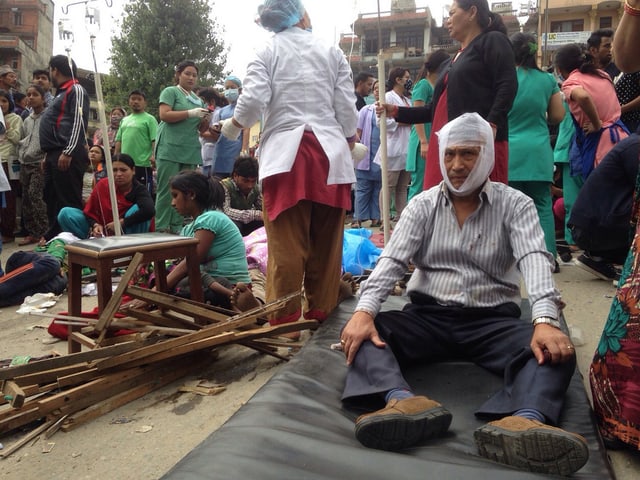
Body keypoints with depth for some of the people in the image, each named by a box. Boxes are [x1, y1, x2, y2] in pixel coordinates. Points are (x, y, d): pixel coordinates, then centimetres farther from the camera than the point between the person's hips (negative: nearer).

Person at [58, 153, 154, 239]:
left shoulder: (139, 190, -15)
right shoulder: (102, 185, -5)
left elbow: (149, 211, -38)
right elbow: (89, 211, 3)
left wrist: (121, 223, -32)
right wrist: (95, 225, -20)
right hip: (102, 232, 4)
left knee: (137, 208, -30)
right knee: (65, 213, -12)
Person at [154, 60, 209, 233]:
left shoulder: (198, 100, 20)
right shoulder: (170, 91, 4)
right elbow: (164, 115, -9)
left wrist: (205, 120, -2)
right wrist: (191, 113, -15)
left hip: (190, 152, 6)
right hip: (170, 149, -6)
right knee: (166, 190, -7)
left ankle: (176, 229, 8)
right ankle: (161, 229, -4)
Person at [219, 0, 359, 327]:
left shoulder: (266, 53, 7)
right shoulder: (331, 51, 12)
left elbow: (254, 100, -7)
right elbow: (346, 107, 8)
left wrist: (233, 125, 12)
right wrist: (350, 142, 25)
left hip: (286, 153, -2)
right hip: (329, 152, 2)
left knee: (287, 243, -1)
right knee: (326, 240, 8)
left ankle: (285, 318, 4)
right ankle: (321, 309, 17)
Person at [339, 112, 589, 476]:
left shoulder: (515, 205, 3)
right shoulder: (423, 205, 7)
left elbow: (534, 259, -14)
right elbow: (392, 261, -4)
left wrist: (545, 320, -34)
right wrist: (364, 311, -23)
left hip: (492, 320, -1)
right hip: (428, 316, 1)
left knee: (556, 351, -29)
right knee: (362, 333, -24)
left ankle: (525, 422, -57)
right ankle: (405, 403, -51)